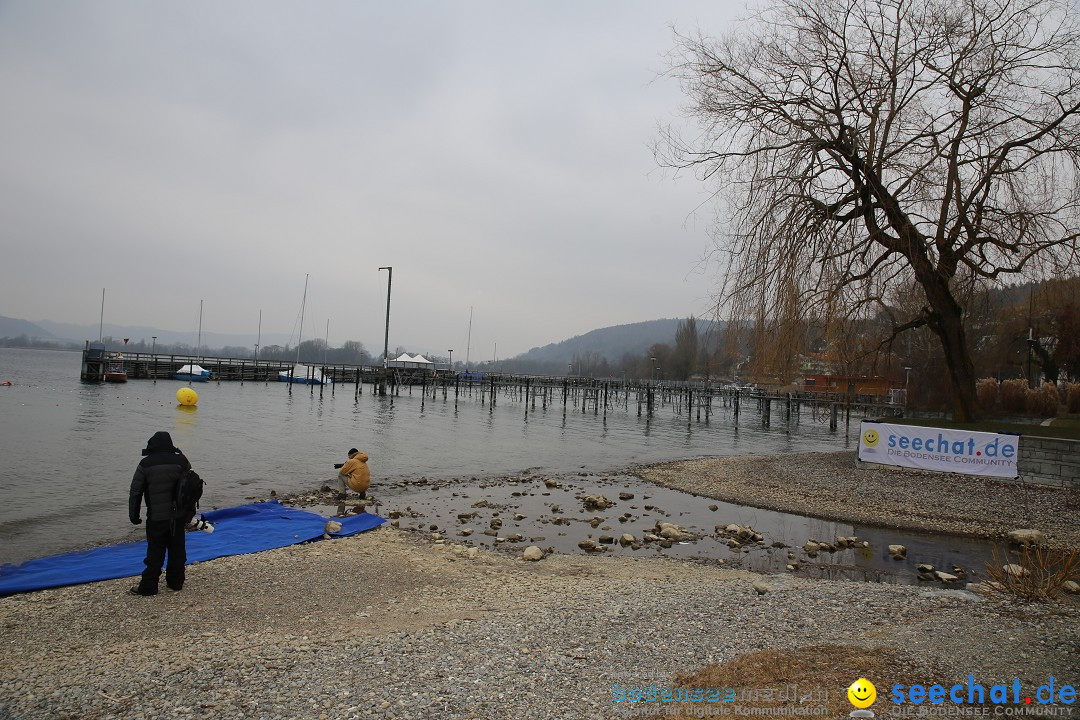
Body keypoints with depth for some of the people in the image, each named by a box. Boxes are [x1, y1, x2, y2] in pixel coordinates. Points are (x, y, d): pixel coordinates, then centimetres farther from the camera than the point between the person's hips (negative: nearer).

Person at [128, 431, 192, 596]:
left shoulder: (146, 464, -7)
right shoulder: (181, 461, 2)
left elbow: (136, 492, -3)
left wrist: (133, 515, 7)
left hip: (157, 518, -3)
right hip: (178, 516, 3)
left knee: (155, 552, 4)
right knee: (177, 549, 12)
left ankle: (148, 587, 11)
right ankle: (175, 583, 22)